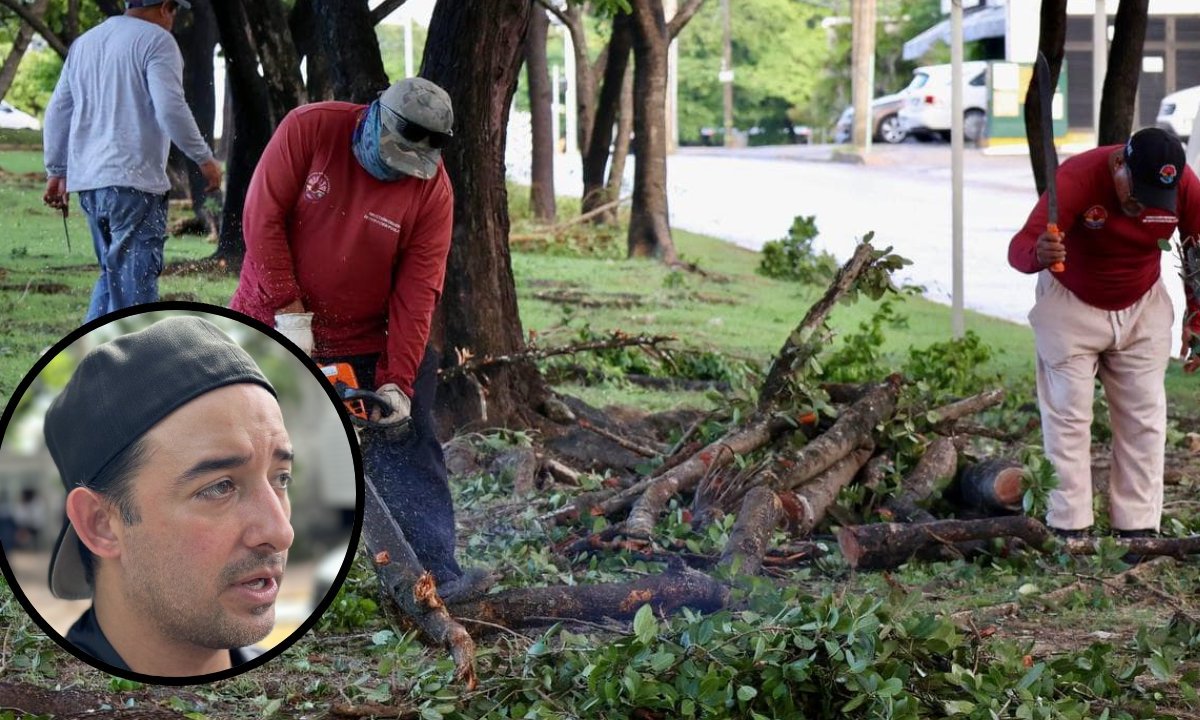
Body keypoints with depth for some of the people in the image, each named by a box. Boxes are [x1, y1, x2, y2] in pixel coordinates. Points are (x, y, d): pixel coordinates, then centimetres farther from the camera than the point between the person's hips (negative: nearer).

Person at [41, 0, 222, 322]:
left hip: (87, 180, 8)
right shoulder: (155, 40, -5)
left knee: (112, 273, 17)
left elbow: (57, 111, 21)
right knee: (135, 277, -6)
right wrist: (204, 158, -5)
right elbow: (171, 109, -15)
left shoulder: (84, 42, 19)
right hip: (133, 179, -7)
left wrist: (57, 171, 25)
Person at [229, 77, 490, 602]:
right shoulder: (309, 128, -17)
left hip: (363, 344, 1)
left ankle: (437, 574, -4)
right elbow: (262, 218, -16)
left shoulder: (431, 190, -14)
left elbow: (416, 294, -15)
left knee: (407, 450, -5)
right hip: (270, 324, -1)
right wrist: (288, 312, -19)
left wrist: (397, 383, -22)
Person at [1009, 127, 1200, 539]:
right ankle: (1070, 532, 0)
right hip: (1071, 307, -3)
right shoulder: (1077, 178, -32)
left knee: (1144, 419, 4)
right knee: (1068, 417, -4)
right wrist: (1038, 254, -64)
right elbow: (1019, 247, -41)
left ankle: (1138, 529, 11)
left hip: (1142, 309, 3)